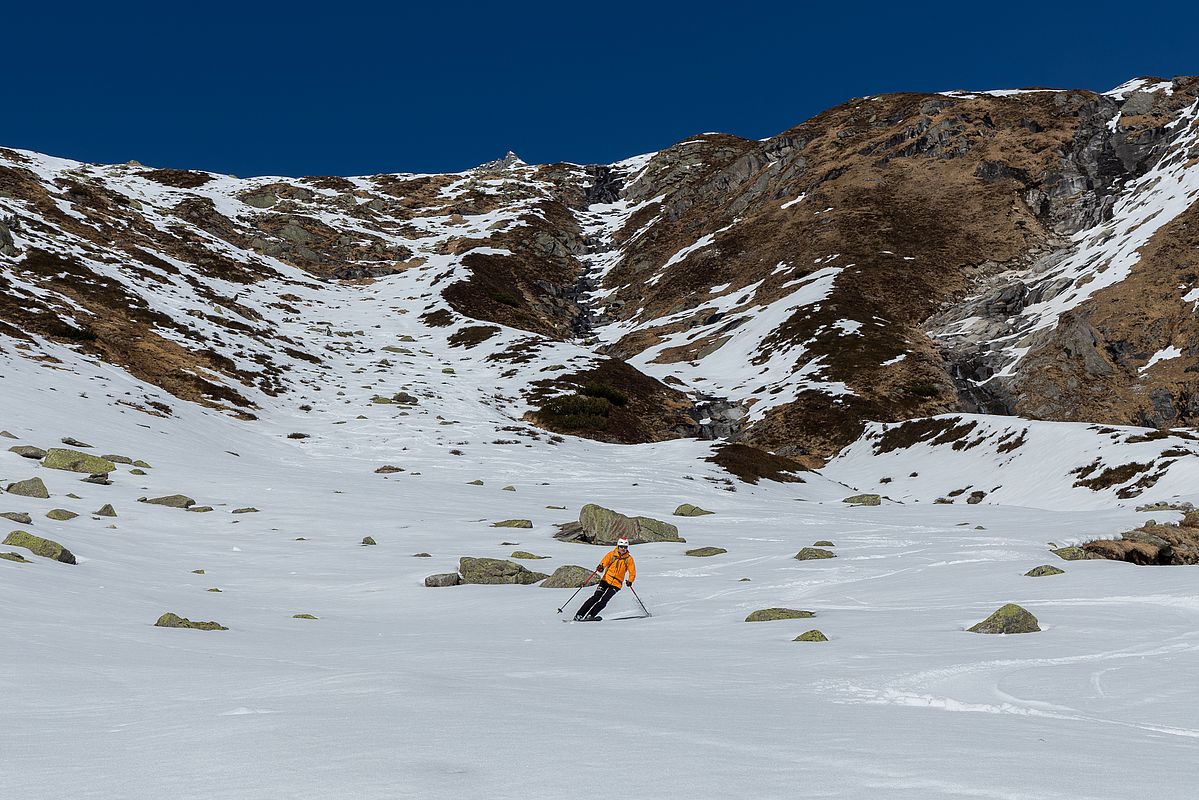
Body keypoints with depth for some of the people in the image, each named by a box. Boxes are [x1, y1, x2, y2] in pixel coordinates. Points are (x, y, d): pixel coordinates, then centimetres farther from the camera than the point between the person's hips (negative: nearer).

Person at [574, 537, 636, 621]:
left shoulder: (629, 559, 2)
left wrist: (630, 581, -15)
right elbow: (604, 562, -6)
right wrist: (600, 567, -29)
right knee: (596, 597, -12)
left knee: (604, 601, -16)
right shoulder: (612, 554, 2)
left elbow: (632, 572, 2)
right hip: (606, 580, 0)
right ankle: (579, 615, -8)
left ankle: (591, 615, -10)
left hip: (616, 584, 0)